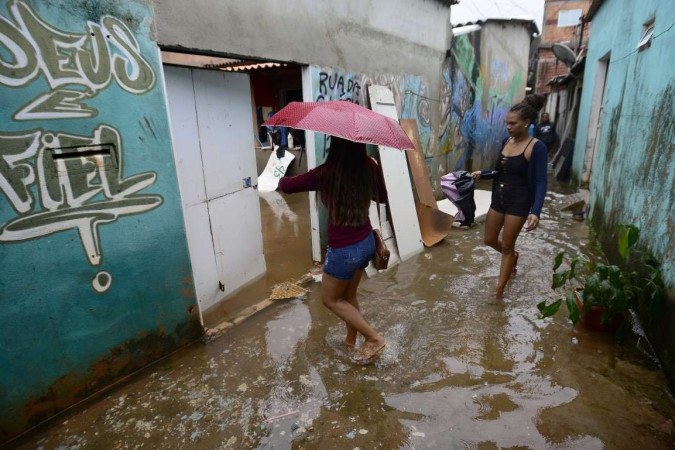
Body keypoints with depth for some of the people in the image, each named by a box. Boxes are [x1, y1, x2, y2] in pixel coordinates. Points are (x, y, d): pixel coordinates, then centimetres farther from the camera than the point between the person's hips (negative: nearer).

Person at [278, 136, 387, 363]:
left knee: (331, 299, 18)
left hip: (344, 249, -6)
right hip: (367, 242, 7)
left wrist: (282, 178, 13)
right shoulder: (369, 165, -6)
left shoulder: (326, 173, -20)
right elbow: (383, 196, 11)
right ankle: (351, 339, 42)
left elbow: (286, 187, -9)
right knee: (348, 295, 25)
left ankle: (374, 337, 16)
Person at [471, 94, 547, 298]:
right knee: (490, 240, 16)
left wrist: (535, 211, -30)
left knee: (507, 246, 4)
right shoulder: (506, 141, 4)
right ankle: (513, 257, 48)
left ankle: (500, 288, 20)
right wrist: (482, 174, -2)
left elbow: (540, 182, -18)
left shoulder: (537, 147, -16)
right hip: (498, 198, 7)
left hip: (519, 202, -7)